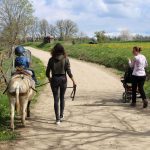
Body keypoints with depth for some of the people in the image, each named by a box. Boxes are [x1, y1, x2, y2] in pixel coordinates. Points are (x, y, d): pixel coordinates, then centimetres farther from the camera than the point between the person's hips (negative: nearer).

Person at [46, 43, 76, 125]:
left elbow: (47, 72, 0)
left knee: (56, 99, 5)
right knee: (62, 98, 18)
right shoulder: (66, 59, -6)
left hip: (54, 79, -1)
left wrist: (49, 79, 19)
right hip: (63, 79, 1)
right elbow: (69, 72, -7)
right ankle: (61, 116, 25)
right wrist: (73, 81, 2)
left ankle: (57, 119, 3)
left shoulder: (51, 60, -5)